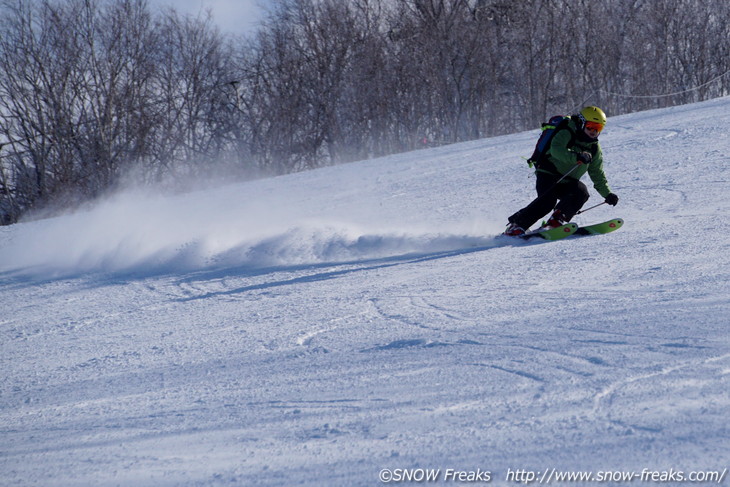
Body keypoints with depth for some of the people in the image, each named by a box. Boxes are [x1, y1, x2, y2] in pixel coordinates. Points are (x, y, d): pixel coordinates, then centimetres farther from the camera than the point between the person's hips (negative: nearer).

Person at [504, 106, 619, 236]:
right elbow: (556, 149, -30)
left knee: (581, 192, -25)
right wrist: (576, 157, -43)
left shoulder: (594, 148, 12)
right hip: (548, 175, -6)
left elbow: (598, 174, 20)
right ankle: (516, 225, -24)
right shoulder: (567, 133, -9)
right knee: (548, 200, -29)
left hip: (567, 182, 6)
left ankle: (556, 220, -22)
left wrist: (607, 194, 12)